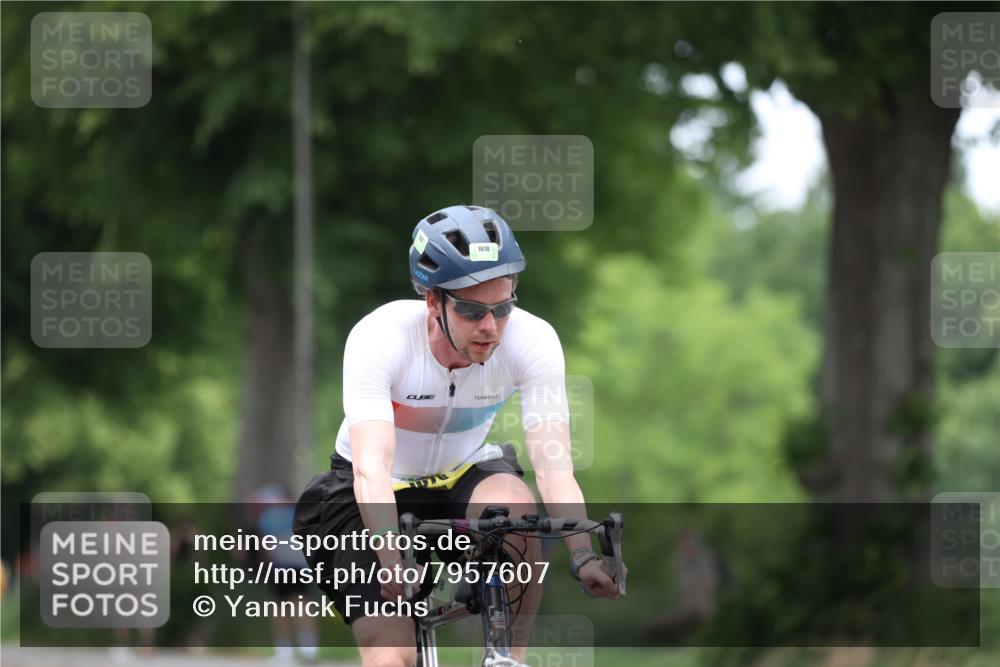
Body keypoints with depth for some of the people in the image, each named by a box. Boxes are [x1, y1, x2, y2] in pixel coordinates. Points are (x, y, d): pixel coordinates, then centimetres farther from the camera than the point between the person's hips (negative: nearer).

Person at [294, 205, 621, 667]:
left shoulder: (533, 340, -23)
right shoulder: (379, 338, -30)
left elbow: (554, 465, -29)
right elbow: (370, 471, -39)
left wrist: (582, 557, -45)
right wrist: (394, 562, -54)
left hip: (463, 473, 2)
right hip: (385, 491, -2)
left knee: (516, 508, -34)